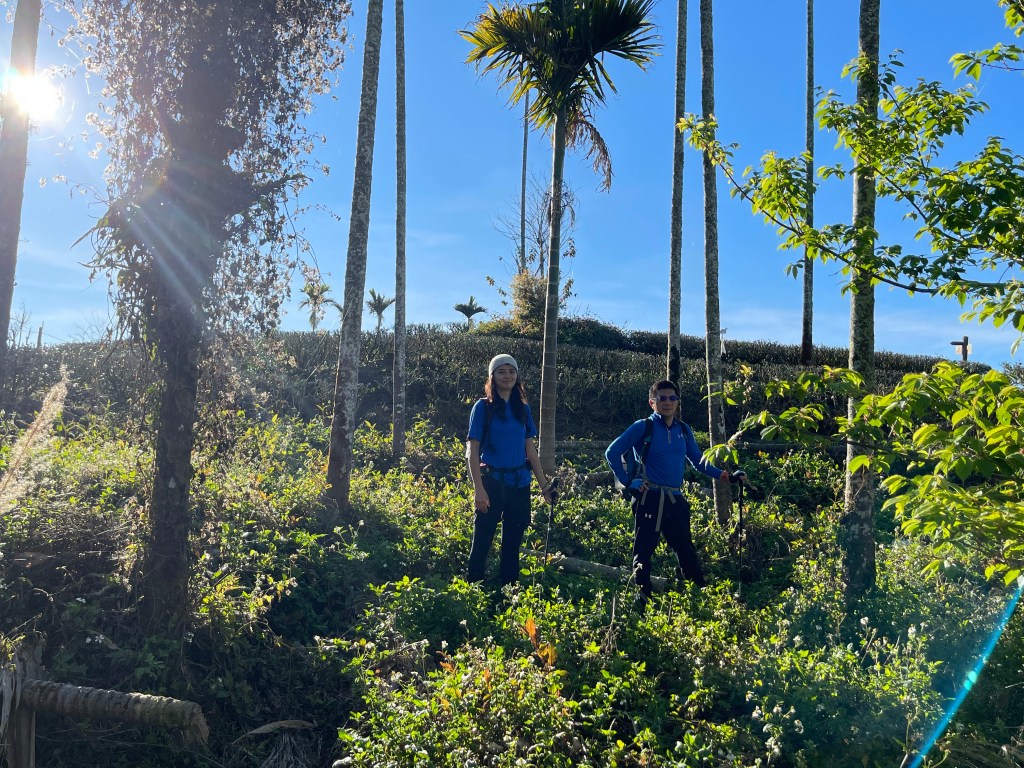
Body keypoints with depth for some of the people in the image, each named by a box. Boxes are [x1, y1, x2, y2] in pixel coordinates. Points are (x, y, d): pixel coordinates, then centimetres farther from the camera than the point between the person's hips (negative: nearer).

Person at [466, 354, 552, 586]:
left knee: (513, 543, 12)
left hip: (519, 483, 4)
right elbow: (473, 451, -7)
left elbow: (530, 450, 12)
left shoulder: (523, 408, 9)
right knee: (482, 541, 2)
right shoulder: (483, 406, -4)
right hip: (492, 481, -4)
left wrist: (544, 485, 9)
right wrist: (479, 488, -15)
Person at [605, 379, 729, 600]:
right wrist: (629, 482, -6)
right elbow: (612, 453, -4)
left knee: (686, 550, 13)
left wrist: (720, 474, 2)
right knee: (643, 551, 1)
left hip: (676, 499, 5)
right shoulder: (643, 427, -4)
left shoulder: (684, 429, 11)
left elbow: (697, 460, 18)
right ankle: (642, 600, 9)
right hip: (649, 498, -5)